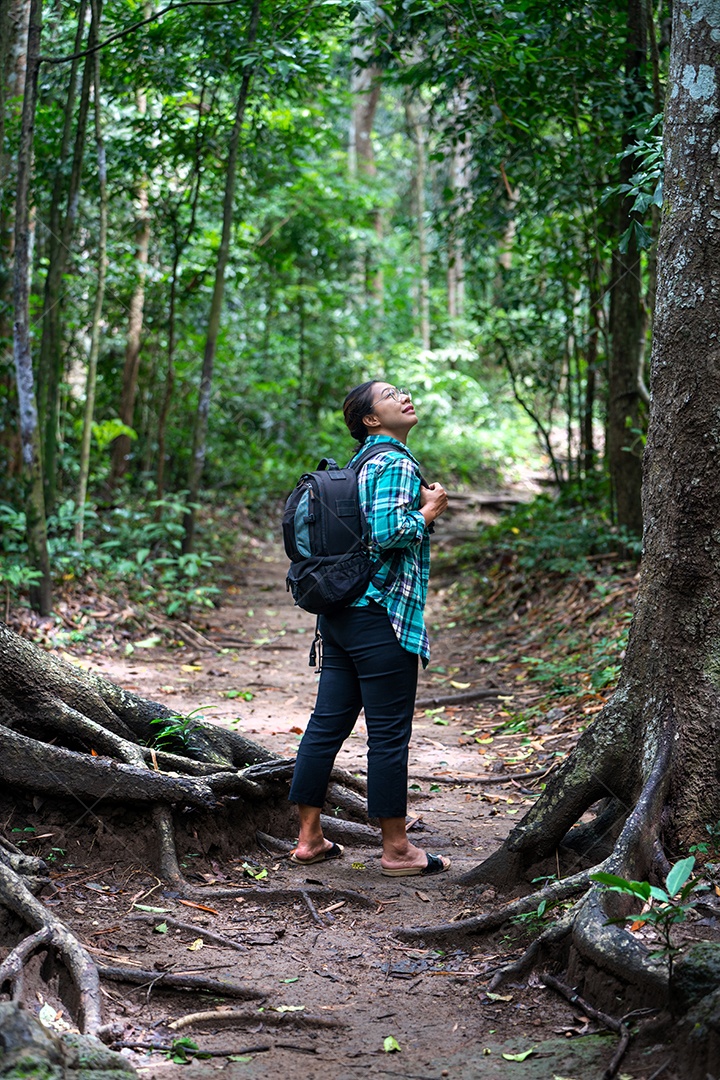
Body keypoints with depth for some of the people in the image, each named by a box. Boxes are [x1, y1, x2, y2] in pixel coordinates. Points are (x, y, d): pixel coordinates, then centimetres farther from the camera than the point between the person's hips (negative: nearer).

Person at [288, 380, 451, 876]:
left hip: (340, 612, 9)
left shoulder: (365, 463, 17)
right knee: (389, 732, -2)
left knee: (328, 723, 10)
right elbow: (388, 531, -23)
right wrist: (429, 512, -7)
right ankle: (396, 848, 6)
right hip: (380, 614, -9)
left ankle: (309, 837, 15)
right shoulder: (396, 464, -11)